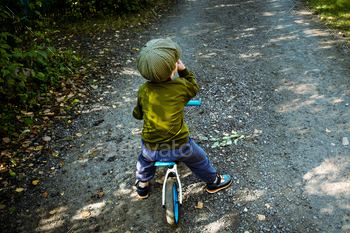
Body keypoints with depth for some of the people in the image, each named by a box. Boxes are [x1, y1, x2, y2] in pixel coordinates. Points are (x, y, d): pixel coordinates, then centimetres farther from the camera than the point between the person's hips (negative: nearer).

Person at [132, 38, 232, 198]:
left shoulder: (143, 90, -10)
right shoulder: (181, 86, -18)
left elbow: (137, 114, 5)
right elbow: (194, 89, 6)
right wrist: (183, 70, 7)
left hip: (150, 148, 3)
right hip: (178, 147, -2)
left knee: (145, 159, 37)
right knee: (199, 160, 27)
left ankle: (142, 186, 55)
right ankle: (213, 182, 50)